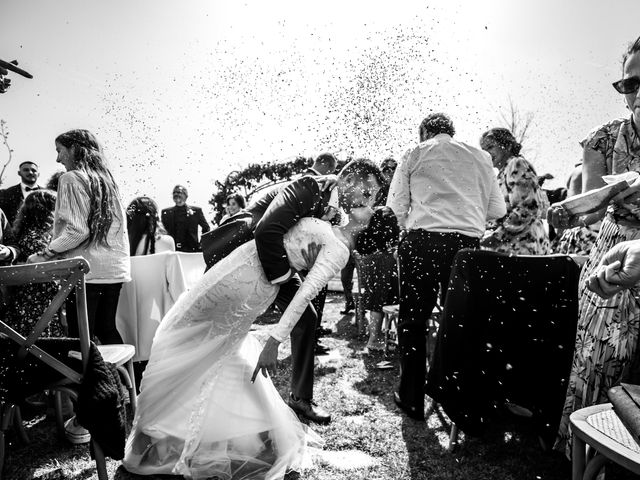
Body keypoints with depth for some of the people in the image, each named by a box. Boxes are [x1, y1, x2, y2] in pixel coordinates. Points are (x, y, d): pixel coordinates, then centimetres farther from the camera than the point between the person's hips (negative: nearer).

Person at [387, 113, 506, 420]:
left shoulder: (415, 154, 10)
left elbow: (397, 203, 4)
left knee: (413, 319, 8)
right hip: (468, 242, 3)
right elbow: (497, 210, 14)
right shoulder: (480, 157, 16)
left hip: (423, 241, -2)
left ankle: (412, 399, 15)